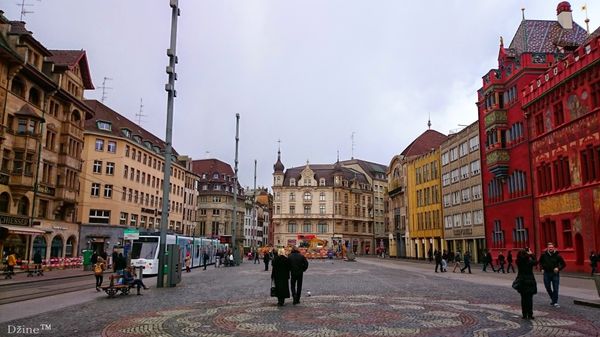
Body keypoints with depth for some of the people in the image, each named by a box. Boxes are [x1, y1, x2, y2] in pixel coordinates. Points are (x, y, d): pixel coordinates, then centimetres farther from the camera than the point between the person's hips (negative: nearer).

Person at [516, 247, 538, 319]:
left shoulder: (518, 262, -7)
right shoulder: (529, 262, -15)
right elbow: (536, 262, 5)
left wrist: (527, 253, 8)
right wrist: (531, 254, 11)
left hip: (521, 282, 3)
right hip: (530, 281, -3)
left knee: (523, 298, 10)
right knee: (529, 298, 5)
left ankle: (524, 315, 13)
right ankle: (530, 315, 8)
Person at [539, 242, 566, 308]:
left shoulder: (557, 256, -7)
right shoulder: (544, 255, -2)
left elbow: (563, 264, 1)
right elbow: (540, 262, 17)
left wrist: (558, 268, -13)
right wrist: (542, 267, 2)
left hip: (555, 274, -2)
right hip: (547, 273, 2)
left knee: (555, 288, -5)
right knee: (548, 288, 10)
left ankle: (555, 302, 2)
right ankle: (553, 299, 31)